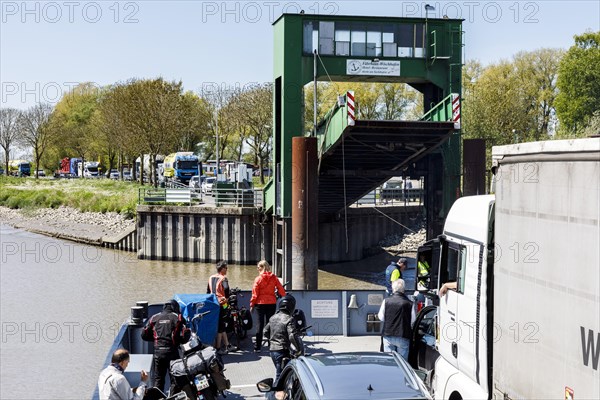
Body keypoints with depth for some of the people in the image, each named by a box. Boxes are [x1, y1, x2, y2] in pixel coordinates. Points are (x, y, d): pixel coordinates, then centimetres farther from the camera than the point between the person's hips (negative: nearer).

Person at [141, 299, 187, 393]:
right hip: (172, 352, -2)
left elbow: (144, 335, 10)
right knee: (175, 379, 7)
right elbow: (184, 335, -8)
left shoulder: (154, 318, 10)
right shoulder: (178, 317, 2)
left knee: (157, 379, 11)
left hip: (158, 353, 2)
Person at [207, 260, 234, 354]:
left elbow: (208, 291, 17)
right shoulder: (223, 278, -11)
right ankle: (218, 348, 1)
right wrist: (227, 298, -13)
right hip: (221, 304, -7)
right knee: (220, 326, -1)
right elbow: (226, 288, -29)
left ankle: (227, 345, 25)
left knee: (222, 325, 17)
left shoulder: (211, 278, 12)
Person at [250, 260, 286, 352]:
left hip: (261, 303, -2)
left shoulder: (258, 279, -7)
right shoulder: (274, 278, -1)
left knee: (260, 324, 3)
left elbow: (255, 293, -6)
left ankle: (257, 346, 4)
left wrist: (252, 304, 3)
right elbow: (281, 290, 0)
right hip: (271, 303, 2)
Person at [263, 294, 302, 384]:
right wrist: (299, 349, -14)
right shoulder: (289, 319, -14)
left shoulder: (273, 317, 8)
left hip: (272, 349, 7)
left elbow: (265, 332, 16)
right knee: (280, 375, -4)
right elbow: (292, 336, -23)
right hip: (282, 350, -7)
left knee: (278, 372, 22)